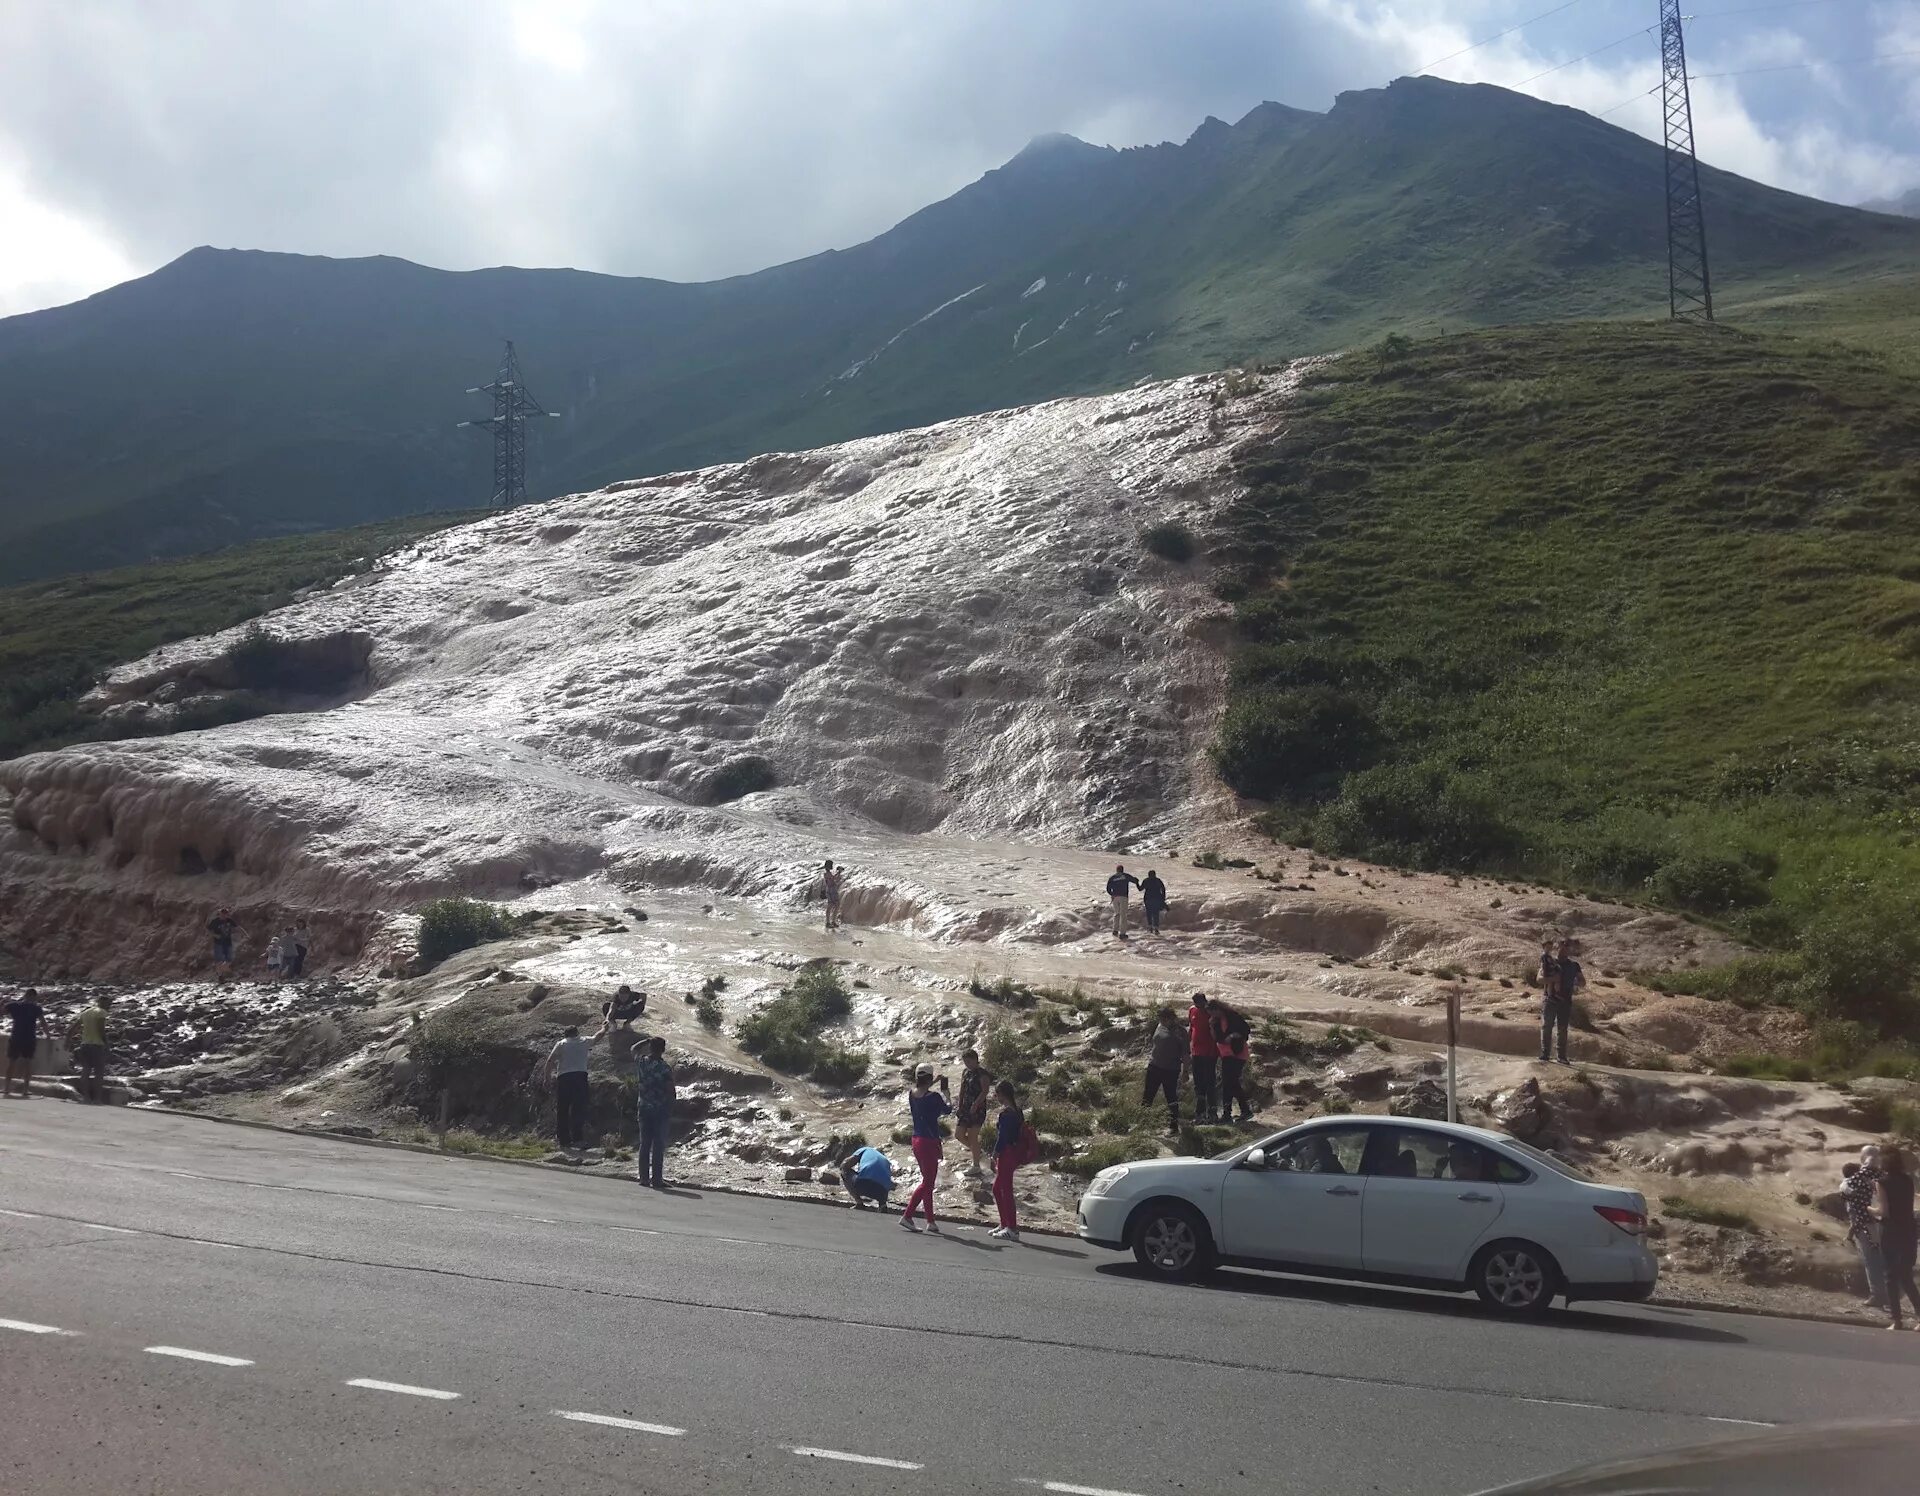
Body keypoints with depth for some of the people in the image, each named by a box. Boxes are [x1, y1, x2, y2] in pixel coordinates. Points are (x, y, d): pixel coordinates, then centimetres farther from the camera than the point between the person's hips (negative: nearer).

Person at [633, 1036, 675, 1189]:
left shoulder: (641, 1063, -3)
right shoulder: (665, 1068, -14)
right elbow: (670, 1092, -12)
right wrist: (671, 1113, -2)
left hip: (644, 1108, 4)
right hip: (661, 1110, -4)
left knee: (644, 1144, 12)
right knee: (659, 1145, 1)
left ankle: (643, 1177, 13)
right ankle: (657, 1179, 0)